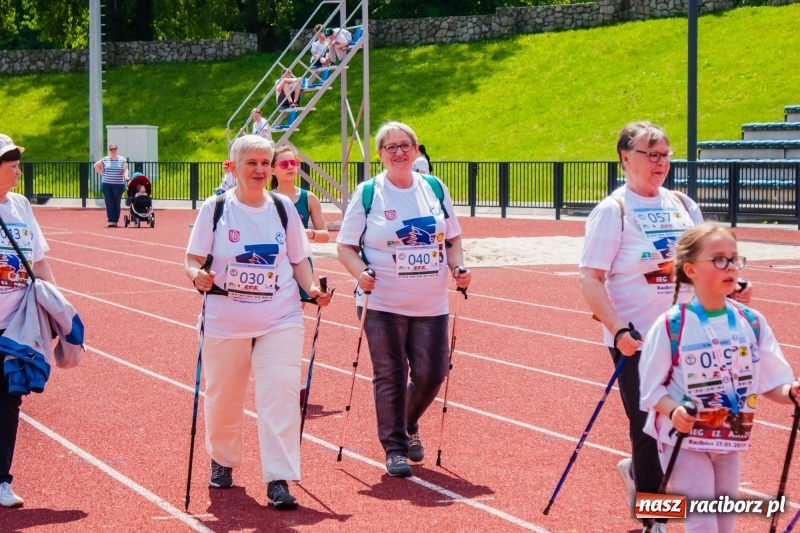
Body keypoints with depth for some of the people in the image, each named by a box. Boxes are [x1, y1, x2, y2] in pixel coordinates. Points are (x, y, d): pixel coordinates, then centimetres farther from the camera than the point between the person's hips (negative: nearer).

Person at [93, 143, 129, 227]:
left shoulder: (122, 160, 3)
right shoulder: (105, 160, 7)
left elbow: (125, 170, -3)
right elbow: (96, 165, 18)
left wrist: (126, 176, -25)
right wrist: (102, 174, 6)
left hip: (118, 185, -1)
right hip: (107, 185, 1)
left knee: (117, 204, 2)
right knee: (109, 204, -3)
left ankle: (115, 221, 10)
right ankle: (111, 220, -3)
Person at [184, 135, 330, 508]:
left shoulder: (283, 208, 4)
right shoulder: (215, 208, -3)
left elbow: (298, 260, 11)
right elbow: (192, 259, -2)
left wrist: (311, 288, -7)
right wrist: (199, 276, -24)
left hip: (280, 320, 1)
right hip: (225, 322, 0)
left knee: (281, 394, -13)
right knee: (223, 399, 11)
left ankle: (279, 480, -10)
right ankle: (222, 461, 38)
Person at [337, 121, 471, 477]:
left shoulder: (436, 189, 7)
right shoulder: (367, 194, -2)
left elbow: (452, 239, 16)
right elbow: (345, 247, -1)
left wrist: (458, 266, -3)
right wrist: (361, 273, -20)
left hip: (431, 305, 3)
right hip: (382, 304, -3)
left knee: (431, 373, 3)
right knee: (390, 376, -1)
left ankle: (409, 428, 31)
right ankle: (394, 448, 12)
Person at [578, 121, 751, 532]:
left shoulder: (682, 205, 9)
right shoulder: (613, 211, -8)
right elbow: (590, 279, -14)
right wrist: (618, 330, -25)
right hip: (637, 339, -5)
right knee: (649, 427, 0)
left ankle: (638, 472, 37)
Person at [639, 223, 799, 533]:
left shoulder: (752, 323, -1)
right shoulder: (671, 325, -13)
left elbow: (772, 380, 2)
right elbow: (651, 387, -9)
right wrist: (673, 411, -27)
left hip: (731, 440, 5)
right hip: (685, 441, -5)